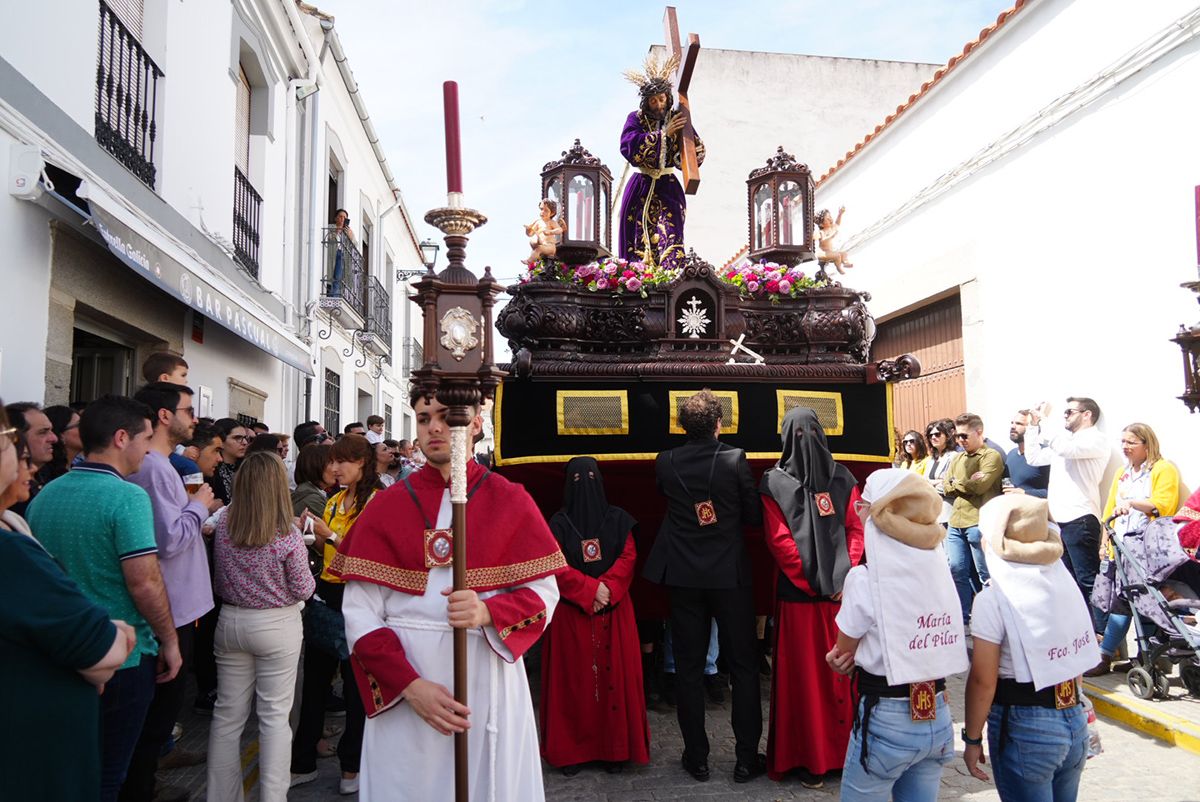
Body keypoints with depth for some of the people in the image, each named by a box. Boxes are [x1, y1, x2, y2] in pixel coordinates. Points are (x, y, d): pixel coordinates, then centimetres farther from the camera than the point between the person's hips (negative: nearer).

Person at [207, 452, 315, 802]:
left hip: (230, 622, 4)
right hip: (277, 626, -4)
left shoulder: (222, 527, -5)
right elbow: (303, 590, -9)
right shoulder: (288, 535, -18)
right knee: (275, 715, 6)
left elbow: (218, 577, 9)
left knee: (228, 714, 14)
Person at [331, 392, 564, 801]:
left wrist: (488, 612, -21)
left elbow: (544, 594, -2)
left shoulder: (511, 500, 1)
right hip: (399, 688, 1)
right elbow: (359, 613, -5)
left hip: (487, 680, 0)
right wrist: (410, 685, -16)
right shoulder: (385, 506, 1)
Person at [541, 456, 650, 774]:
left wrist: (607, 588, -16)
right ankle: (572, 750, 13)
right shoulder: (558, 522, 0)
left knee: (614, 673, 3)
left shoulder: (618, 518, 4)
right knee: (573, 677, 3)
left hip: (613, 609, 1)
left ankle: (615, 748, 13)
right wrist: (590, 589, -16)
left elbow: (629, 557, -2)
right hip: (571, 612, -1)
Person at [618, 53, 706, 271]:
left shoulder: (677, 119, 9)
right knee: (640, 240, -4)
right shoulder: (636, 119, 4)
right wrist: (664, 134, -15)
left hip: (668, 188, 1)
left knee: (670, 235, -15)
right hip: (641, 188, -1)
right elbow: (629, 147, -14)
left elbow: (698, 153, 7)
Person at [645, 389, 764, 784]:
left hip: (683, 577, 2)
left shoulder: (666, 463, -6)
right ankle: (747, 758, 18)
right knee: (743, 666, 11)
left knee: (688, 667, 11)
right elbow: (754, 515, -5)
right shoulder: (735, 459, -12)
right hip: (730, 575, -1)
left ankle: (696, 757, 19)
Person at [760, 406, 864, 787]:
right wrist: (815, 583, -9)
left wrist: (846, 577, -6)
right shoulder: (774, 483, -1)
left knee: (843, 669, 8)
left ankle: (844, 749, 18)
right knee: (804, 673, 6)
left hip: (841, 591, 1)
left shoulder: (842, 478, 4)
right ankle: (807, 758, 15)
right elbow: (779, 541, -6)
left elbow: (857, 529, 1)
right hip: (799, 594, -1)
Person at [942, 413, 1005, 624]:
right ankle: (963, 618, 20)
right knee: (957, 570, 9)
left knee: (985, 575, 1)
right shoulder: (959, 459, 19)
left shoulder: (991, 456, -3)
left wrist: (956, 483, 0)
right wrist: (967, 483, -8)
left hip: (979, 523, -7)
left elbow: (980, 485, -16)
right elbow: (945, 487, 9)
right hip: (956, 522, 7)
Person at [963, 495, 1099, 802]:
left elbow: (983, 680, -16)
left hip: (1024, 729, -6)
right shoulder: (1066, 584, 1)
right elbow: (1076, 661, 10)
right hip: (1075, 721, 6)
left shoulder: (993, 599, -17)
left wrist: (972, 738, -5)